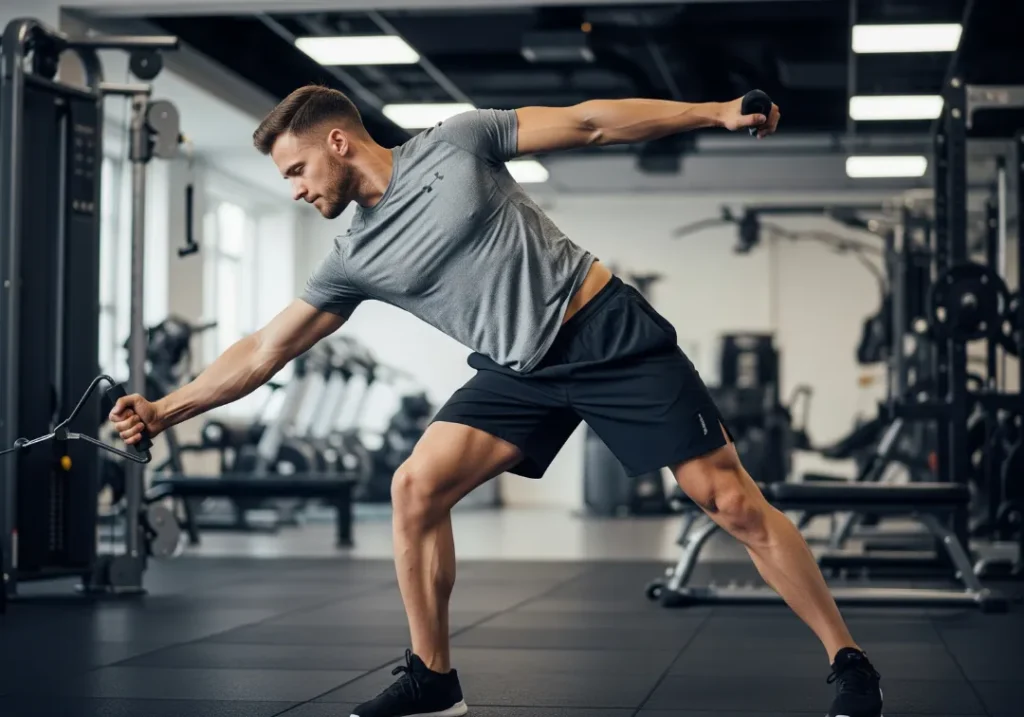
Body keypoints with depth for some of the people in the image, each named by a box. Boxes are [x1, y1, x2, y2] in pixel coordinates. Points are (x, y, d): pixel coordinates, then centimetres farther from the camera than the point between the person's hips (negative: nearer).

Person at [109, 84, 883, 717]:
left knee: (733, 501, -8)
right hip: (520, 371, 5)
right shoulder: (354, 259, 4)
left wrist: (715, 111, -9)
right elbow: (264, 351, 7)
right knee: (416, 487, -11)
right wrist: (166, 410, 2)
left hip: (609, 331, -5)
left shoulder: (453, 143, -6)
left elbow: (588, 122, -4)